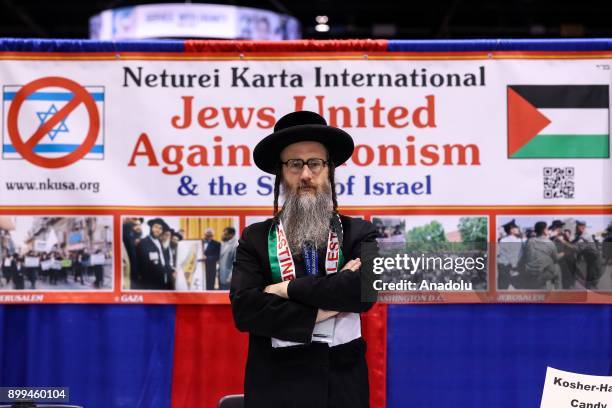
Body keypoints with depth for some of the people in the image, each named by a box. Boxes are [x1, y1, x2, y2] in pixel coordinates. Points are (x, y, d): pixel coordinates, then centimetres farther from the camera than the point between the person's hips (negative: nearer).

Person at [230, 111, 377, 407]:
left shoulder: (359, 233, 3)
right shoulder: (255, 238, 3)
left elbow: (365, 289, -16)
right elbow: (244, 308, -11)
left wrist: (287, 289, -12)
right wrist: (321, 310, -14)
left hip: (343, 384, 0)